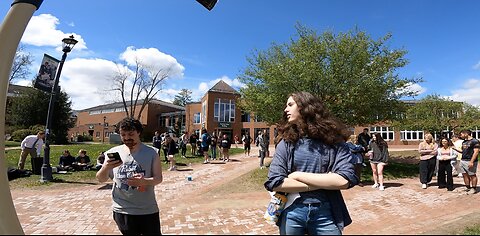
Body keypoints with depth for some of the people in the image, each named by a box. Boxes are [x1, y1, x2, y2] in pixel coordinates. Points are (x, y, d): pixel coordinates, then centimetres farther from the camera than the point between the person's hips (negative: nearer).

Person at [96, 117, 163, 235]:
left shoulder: (151, 152, -6)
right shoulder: (113, 152, 0)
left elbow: (158, 178, -8)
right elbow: (101, 179, 3)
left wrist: (144, 181, -29)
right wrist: (105, 168, -19)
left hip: (148, 210, -1)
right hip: (122, 211, 2)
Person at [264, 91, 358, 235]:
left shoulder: (333, 140, -5)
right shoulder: (286, 142, -2)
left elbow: (345, 180, -16)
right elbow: (274, 183, -11)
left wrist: (298, 176, -14)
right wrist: (324, 183, -12)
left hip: (326, 213, -1)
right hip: (291, 212, 1)